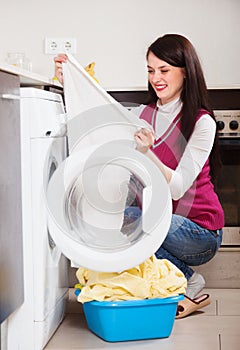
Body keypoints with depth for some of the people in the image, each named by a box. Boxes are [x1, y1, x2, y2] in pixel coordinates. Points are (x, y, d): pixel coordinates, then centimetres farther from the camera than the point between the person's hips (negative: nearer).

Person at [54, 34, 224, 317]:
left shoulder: (201, 122, -13)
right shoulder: (143, 114, 6)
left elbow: (177, 188, -20)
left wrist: (146, 153, -35)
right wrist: (68, 84, -5)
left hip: (199, 231, -6)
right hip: (158, 222, 6)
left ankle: (187, 282, -6)